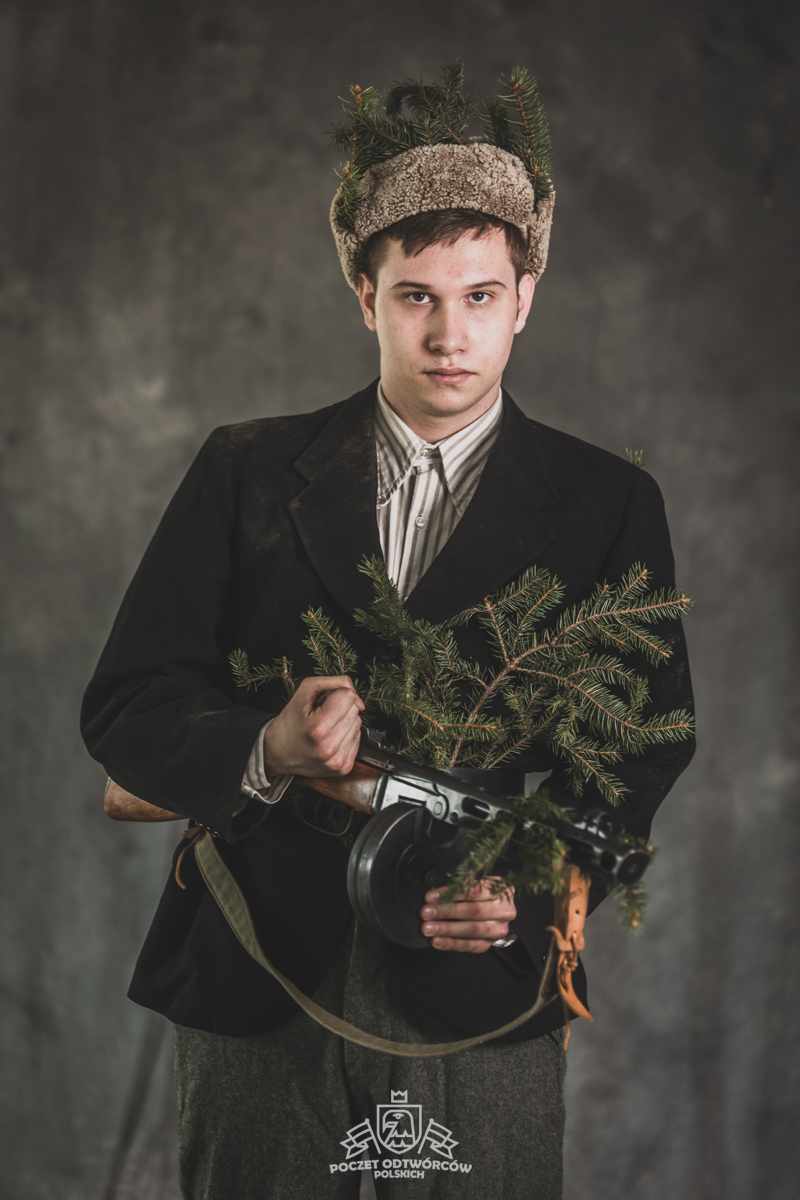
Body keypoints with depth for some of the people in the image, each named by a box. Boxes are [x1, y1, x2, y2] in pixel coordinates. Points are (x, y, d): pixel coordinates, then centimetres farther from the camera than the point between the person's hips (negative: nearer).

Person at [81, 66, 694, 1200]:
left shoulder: (608, 505, 5)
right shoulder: (247, 471, 6)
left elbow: (648, 745, 3)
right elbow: (124, 706, 2)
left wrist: (532, 890, -14)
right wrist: (265, 753, -18)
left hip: (482, 1002, -1)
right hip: (254, 980, 1)